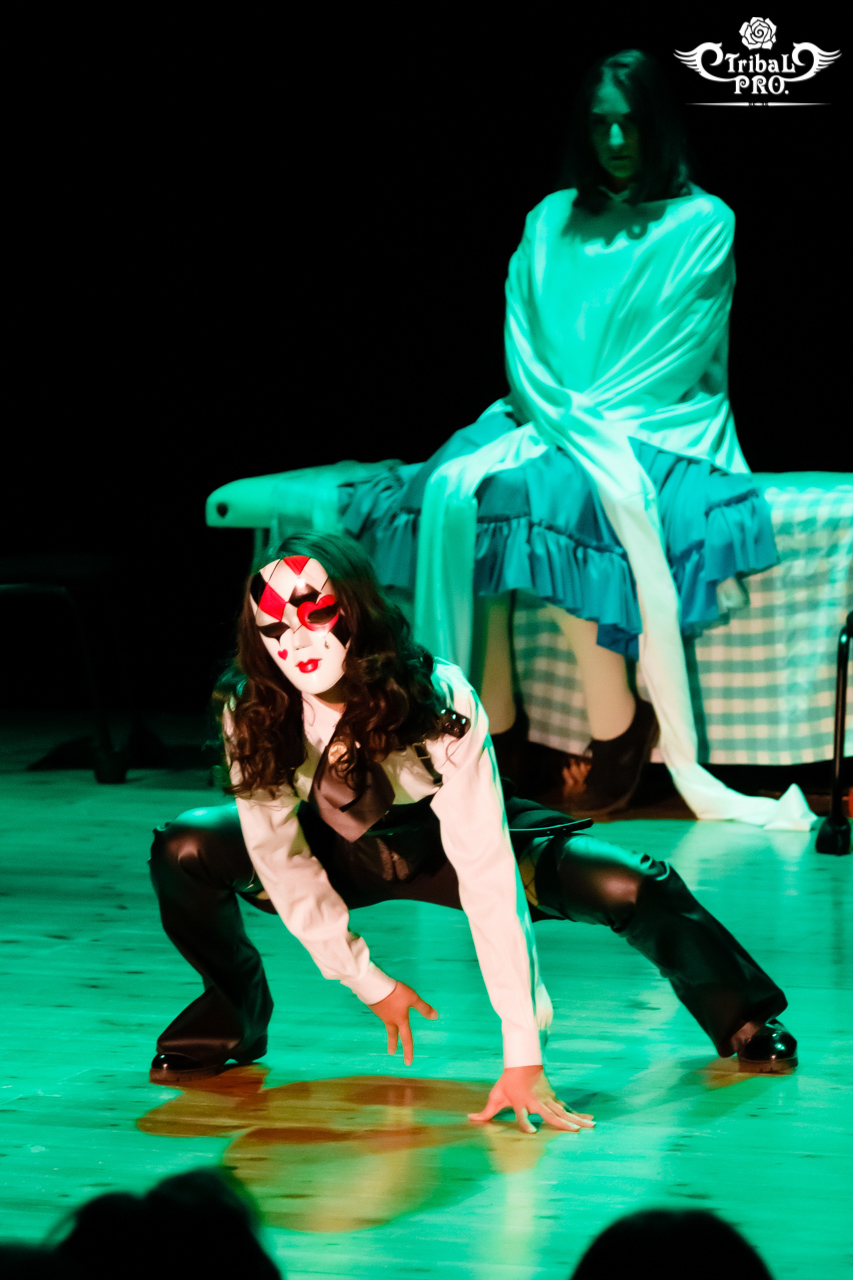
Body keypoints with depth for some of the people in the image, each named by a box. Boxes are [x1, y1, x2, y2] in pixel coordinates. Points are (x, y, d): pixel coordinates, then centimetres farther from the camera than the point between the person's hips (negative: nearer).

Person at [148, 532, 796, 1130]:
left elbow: (487, 875, -39)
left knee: (628, 885, -22)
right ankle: (234, 1016, 5)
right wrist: (367, 981, -19)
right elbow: (279, 857, -18)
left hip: (439, 846, -2)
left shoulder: (440, 700, -36)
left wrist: (524, 1054, -43)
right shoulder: (251, 713, -29)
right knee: (183, 850, -23)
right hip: (337, 851, 2)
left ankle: (739, 1017, 9)